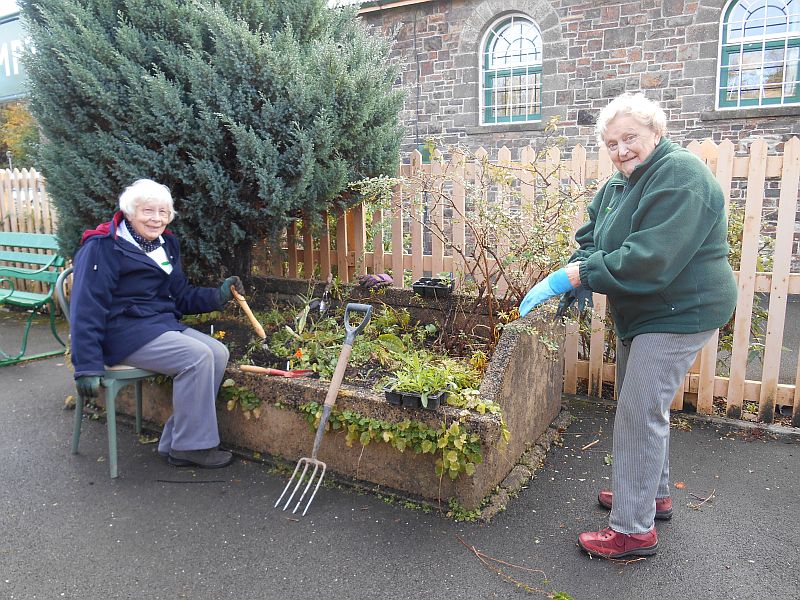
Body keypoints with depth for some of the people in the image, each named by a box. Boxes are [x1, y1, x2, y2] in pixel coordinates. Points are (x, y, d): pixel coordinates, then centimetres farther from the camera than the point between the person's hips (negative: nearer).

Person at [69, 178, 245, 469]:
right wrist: (87, 367, -20)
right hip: (124, 331, -8)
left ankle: (174, 443, -5)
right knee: (197, 357, -25)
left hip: (162, 325, 8)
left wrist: (219, 294, 0)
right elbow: (86, 310, -16)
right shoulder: (102, 247, -11)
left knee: (218, 353, -12)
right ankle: (191, 446, -11)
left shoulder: (166, 244, 14)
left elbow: (181, 297, 17)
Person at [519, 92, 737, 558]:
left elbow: (649, 260, -31)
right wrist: (575, 277, -13)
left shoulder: (680, 175, -21)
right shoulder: (620, 183, 9)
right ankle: (654, 494, 39)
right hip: (642, 312, 10)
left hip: (678, 313, -10)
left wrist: (571, 276, -29)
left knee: (639, 414, -8)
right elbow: (590, 238, 9)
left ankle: (634, 529, 4)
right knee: (646, 406, 20)